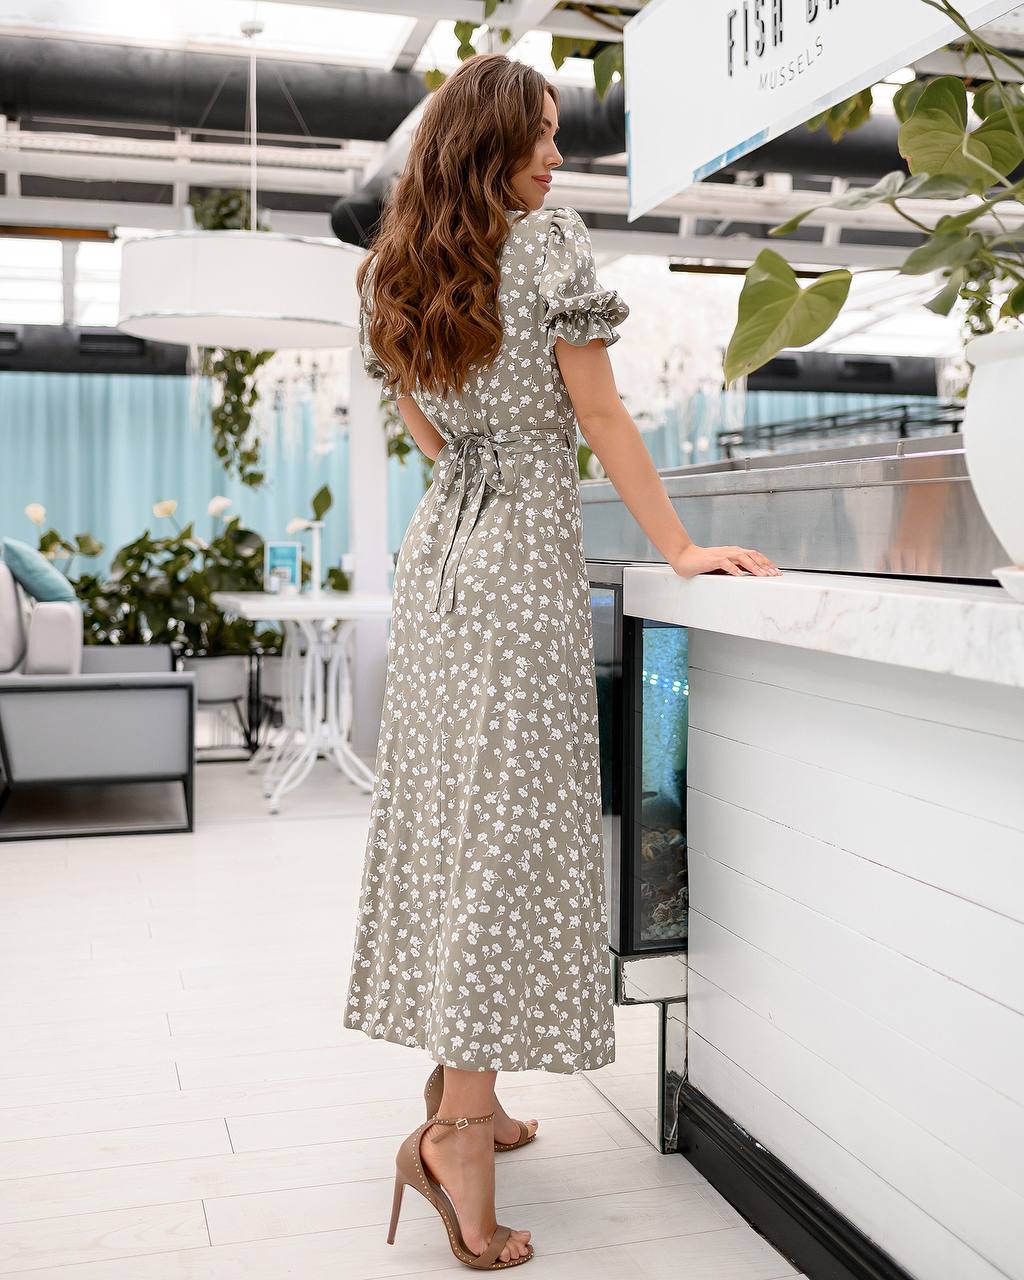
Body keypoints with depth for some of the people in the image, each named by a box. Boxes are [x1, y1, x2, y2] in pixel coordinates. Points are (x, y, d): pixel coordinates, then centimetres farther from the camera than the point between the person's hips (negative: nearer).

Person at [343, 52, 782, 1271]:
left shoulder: (391, 275, 14)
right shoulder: (547, 239, -6)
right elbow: (599, 416, -8)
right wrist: (677, 547, -3)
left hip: (437, 548, 7)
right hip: (525, 554, -7)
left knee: (444, 804, 9)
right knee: (511, 812, -7)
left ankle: (455, 1075, 18)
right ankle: (459, 1123, -8)